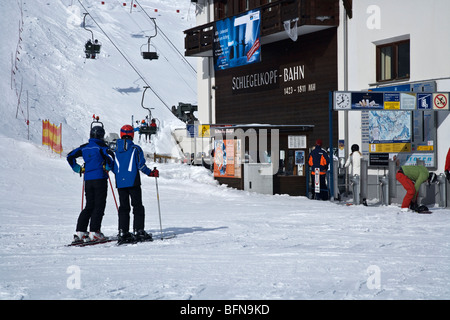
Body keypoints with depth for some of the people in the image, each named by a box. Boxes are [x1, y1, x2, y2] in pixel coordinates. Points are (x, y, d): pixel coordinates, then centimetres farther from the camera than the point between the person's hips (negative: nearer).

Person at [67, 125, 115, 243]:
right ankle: (94, 232, -11)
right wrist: (108, 167, -5)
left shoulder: (84, 147, 12)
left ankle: (80, 231, 5)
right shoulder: (100, 146, -5)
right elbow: (109, 155, -21)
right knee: (99, 205, -2)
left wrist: (78, 169, 16)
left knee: (89, 206, 12)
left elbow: (70, 156, 13)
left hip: (88, 180, 6)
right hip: (100, 178, -6)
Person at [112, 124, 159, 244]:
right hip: (133, 182, -4)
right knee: (137, 207, 2)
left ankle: (123, 233, 3)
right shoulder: (136, 149, -4)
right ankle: (138, 231, -4)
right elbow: (141, 165, -9)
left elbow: (113, 168, 9)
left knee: (124, 207, 9)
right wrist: (151, 173, 6)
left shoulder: (115, 150, 7)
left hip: (120, 183, 4)